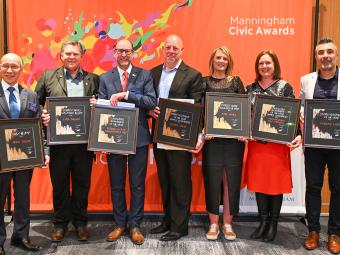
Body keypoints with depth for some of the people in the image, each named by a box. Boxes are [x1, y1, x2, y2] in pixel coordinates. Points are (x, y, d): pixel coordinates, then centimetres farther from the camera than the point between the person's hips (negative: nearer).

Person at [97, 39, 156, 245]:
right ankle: (120, 223, 28)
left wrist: (126, 94, -21)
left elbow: (152, 102, -11)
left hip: (139, 137, -1)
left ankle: (135, 225, 22)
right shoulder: (105, 78, 6)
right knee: (117, 185, 12)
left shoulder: (145, 75, 2)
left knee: (137, 185, 7)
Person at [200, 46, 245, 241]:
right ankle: (214, 224, 17)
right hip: (212, 138, -1)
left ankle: (227, 223, 18)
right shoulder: (204, 82, 6)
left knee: (232, 179, 4)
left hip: (234, 138, 1)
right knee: (212, 179, 3)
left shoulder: (236, 81, 8)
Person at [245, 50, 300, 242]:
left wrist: (298, 135, -18)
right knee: (258, 181, 8)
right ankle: (263, 221, 23)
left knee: (276, 182, 5)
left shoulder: (285, 87, -2)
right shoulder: (250, 88, 7)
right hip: (256, 142, 3)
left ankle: (273, 224, 21)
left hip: (278, 143, -3)